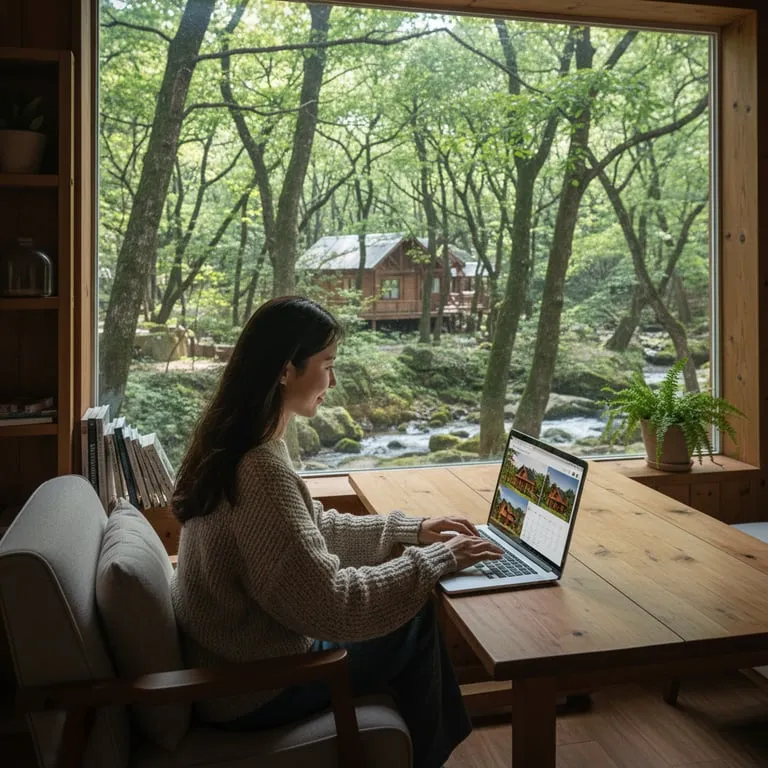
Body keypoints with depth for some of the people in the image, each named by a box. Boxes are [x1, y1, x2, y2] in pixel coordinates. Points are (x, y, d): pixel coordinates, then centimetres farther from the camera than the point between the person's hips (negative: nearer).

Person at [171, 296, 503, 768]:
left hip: (229, 658, 8)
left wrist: (410, 529, 3)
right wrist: (438, 558, -18)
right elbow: (331, 605, -29)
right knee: (415, 621, 5)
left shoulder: (235, 443, -1)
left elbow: (311, 529, 9)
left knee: (413, 607, 15)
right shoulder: (262, 470, -32)